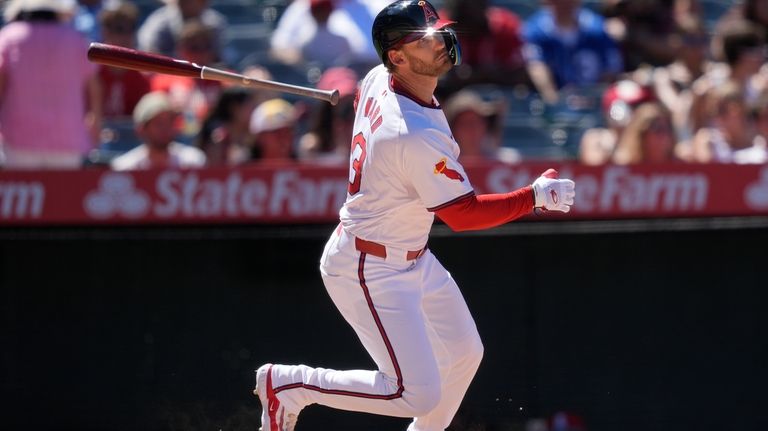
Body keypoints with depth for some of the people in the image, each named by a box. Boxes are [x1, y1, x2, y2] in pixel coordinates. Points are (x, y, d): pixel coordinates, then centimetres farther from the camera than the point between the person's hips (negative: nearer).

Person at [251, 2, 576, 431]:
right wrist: (536, 197, -22)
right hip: (372, 272, -11)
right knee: (418, 393, -12)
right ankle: (288, 383, 0)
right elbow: (463, 214, -24)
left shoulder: (377, 80, -5)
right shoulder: (418, 137, -31)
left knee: (465, 352, 19)